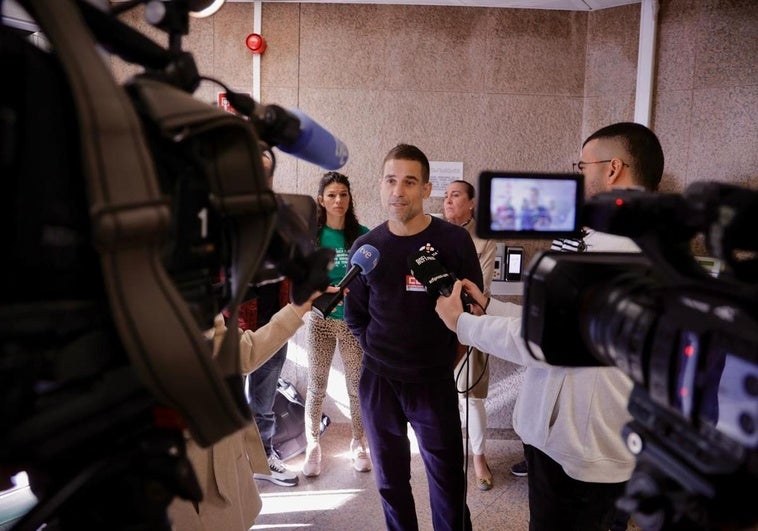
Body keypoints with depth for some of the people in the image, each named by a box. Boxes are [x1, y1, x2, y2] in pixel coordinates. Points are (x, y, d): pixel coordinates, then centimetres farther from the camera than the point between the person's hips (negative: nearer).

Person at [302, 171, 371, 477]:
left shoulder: (362, 235, -1)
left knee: (357, 386, 9)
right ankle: (312, 446, 22)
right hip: (320, 318, 0)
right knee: (316, 387, 7)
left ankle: (358, 444, 26)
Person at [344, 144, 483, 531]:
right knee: (390, 480, 15)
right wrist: (379, 351, 2)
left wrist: (445, 355, 0)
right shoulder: (365, 246, 1)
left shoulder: (454, 241, -6)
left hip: (434, 382, -2)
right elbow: (354, 316, 11)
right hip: (378, 381, 3)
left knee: (448, 482, 6)